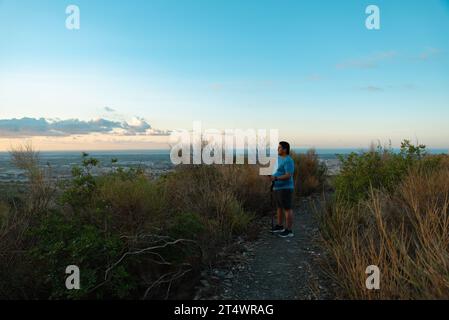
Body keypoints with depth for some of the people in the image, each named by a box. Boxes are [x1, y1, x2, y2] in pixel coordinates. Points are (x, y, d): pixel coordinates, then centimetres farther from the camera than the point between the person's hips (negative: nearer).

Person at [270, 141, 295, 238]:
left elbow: (288, 176, -25)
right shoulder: (279, 158, 11)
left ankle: (289, 231, 8)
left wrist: (276, 178, -35)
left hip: (285, 188, -10)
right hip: (278, 188, 10)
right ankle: (280, 226, 30)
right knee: (279, 207, 17)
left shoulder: (288, 161, -19)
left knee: (287, 209, -1)